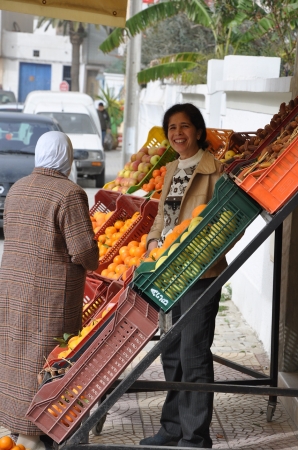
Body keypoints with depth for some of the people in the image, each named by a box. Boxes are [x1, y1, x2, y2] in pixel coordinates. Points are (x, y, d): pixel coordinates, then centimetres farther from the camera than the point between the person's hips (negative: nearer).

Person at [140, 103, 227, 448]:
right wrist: (154, 241, 2)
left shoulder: (214, 169, -11)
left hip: (200, 274, -8)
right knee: (171, 354, 16)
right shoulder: (171, 170, 14)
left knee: (193, 356, -4)